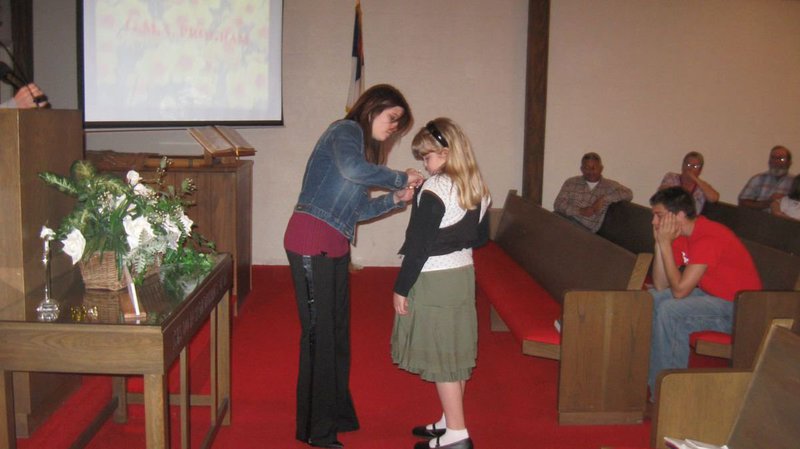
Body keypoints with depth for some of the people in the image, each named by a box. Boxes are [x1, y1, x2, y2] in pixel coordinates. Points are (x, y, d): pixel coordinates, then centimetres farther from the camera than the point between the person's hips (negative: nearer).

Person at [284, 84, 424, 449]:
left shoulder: (364, 145, 21)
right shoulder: (346, 130, -5)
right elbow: (352, 168, -27)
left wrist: (395, 199, 5)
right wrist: (400, 178, -16)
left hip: (334, 248, 9)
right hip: (312, 243, -9)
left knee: (337, 331, 14)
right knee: (319, 333, -4)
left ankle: (337, 415, 27)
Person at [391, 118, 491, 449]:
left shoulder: (434, 191, -18)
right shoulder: (478, 188, 6)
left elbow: (418, 247, -18)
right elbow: (481, 236, 16)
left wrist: (401, 288, -11)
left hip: (434, 281, -8)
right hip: (464, 274, 9)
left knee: (439, 356, 0)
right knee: (456, 350, 15)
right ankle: (450, 422, 28)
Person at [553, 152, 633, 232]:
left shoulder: (610, 185, 11)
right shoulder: (571, 183, 12)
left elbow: (628, 194, -4)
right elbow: (558, 205, 2)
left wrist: (603, 199, -13)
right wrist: (580, 211, -13)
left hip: (587, 230, -2)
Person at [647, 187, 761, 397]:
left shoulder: (708, 238, -26)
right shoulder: (682, 235, 3)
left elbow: (679, 290, -28)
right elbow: (660, 286, -2)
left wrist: (665, 243, -24)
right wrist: (660, 242, -10)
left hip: (738, 308, -9)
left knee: (670, 311, -25)